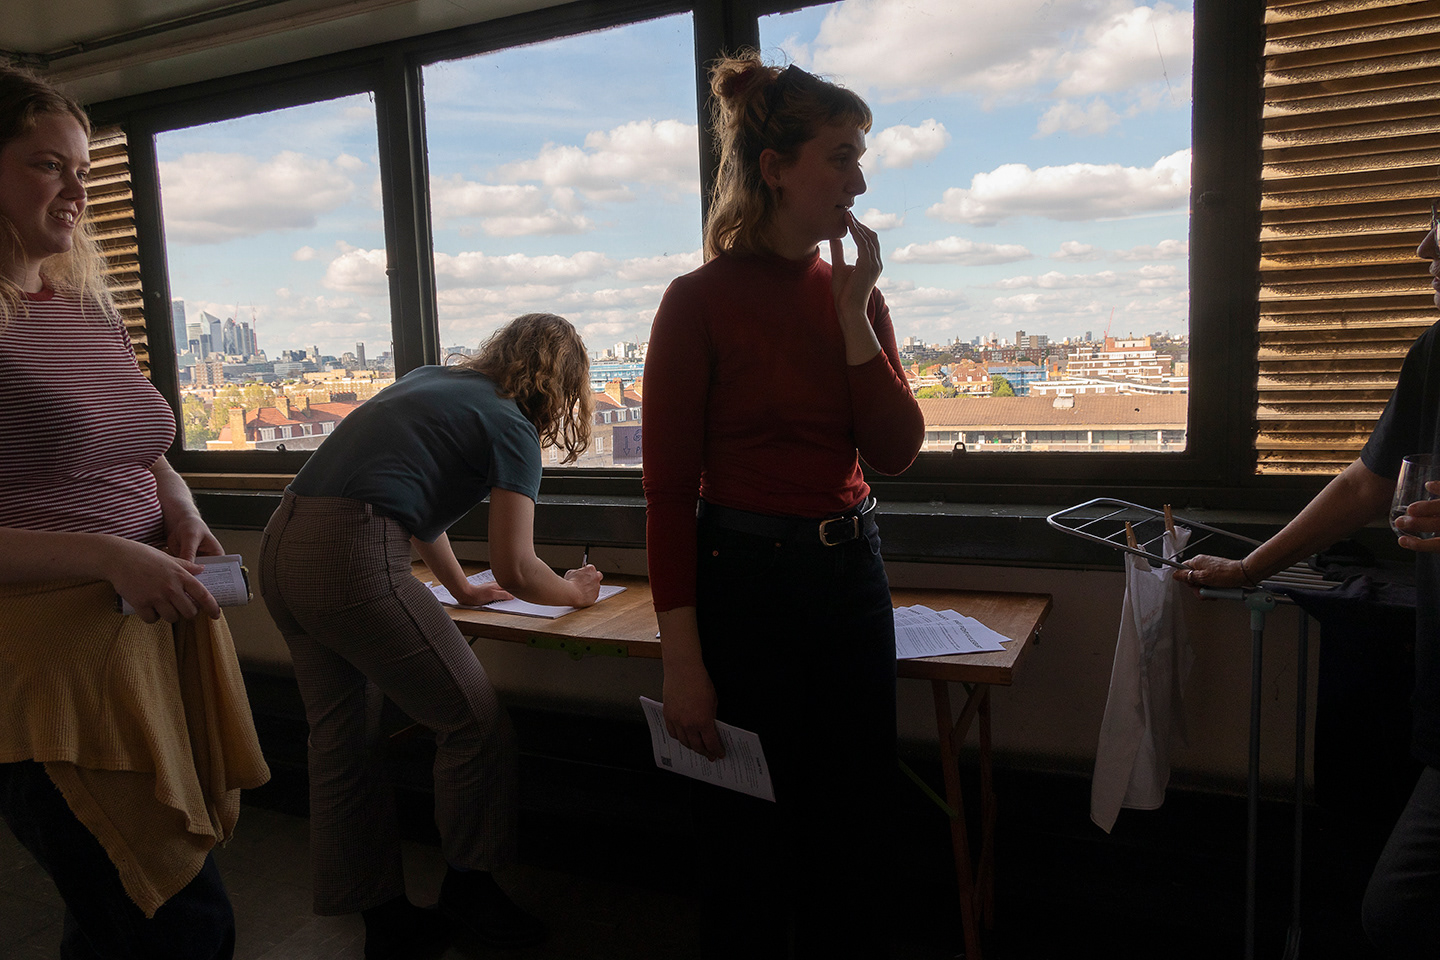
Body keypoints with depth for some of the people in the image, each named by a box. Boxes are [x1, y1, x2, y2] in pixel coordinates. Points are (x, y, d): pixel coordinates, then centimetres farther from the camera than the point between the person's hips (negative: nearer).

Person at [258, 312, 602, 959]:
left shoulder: (429, 381, 23)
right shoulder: (511, 427, 0)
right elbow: (515, 571, -5)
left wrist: (462, 588, 37)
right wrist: (574, 591, 16)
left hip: (280, 547, 9)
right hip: (351, 559, -9)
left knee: (340, 741, 17)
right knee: (475, 724, 6)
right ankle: (466, 889, 24)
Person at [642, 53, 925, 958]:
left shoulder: (855, 291, 7)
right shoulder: (702, 300, -10)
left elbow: (895, 451, 0)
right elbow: (669, 489, -11)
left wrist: (855, 312, -10)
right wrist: (682, 658, -14)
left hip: (851, 576, 6)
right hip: (745, 579, -5)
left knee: (855, 836, 19)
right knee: (752, 845, 12)